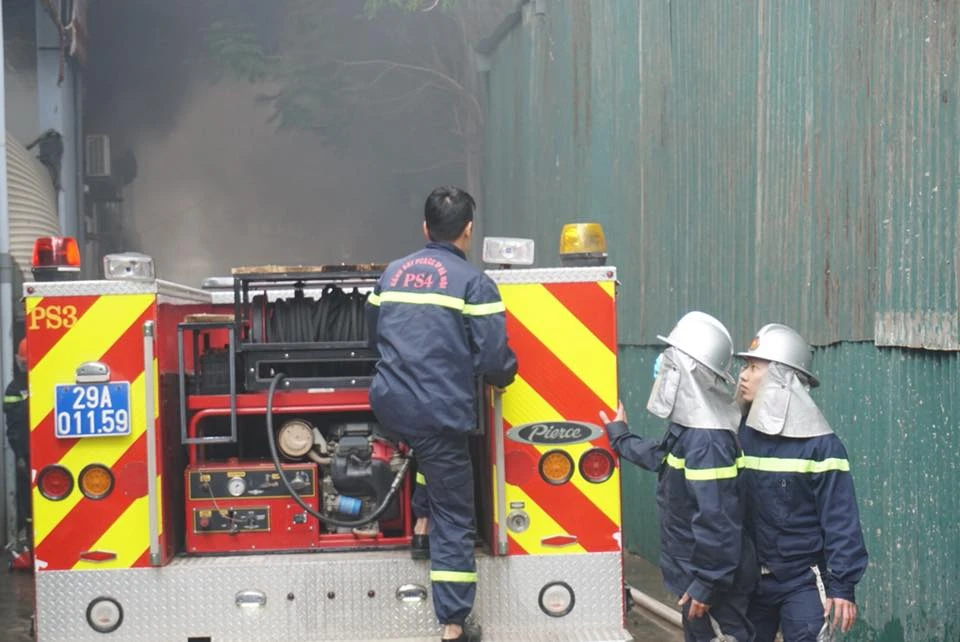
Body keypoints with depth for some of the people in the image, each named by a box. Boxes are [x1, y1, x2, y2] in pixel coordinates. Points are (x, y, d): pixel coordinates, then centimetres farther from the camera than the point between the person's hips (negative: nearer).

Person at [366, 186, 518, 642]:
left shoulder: (392, 273, 11)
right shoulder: (473, 283, -7)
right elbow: (494, 358, -12)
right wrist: (506, 375, 11)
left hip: (388, 406, 5)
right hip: (441, 412, -5)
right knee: (454, 519, 4)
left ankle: (422, 523, 31)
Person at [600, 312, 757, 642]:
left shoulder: (707, 442, -25)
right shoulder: (688, 430, 9)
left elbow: (718, 522, -28)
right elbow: (660, 456, 32)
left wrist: (706, 585, -25)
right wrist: (619, 436, 48)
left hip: (713, 582, -11)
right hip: (698, 574, 11)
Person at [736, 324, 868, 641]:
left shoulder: (819, 445, -14)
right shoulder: (742, 434, 0)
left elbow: (840, 519, -14)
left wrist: (843, 585, -16)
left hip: (802, 582, -5)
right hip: (750, 579, 5)